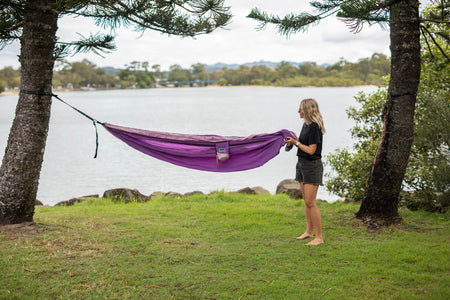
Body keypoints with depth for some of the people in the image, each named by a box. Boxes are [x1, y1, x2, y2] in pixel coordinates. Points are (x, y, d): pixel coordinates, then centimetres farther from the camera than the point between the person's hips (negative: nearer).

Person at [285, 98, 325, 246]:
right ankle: (309, 232, 25)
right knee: (306, 201, 14)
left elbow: (311, 150, -19)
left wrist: (296, 142, -12)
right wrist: (293, 142, 5)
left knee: (310, 202, -9)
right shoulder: (306, 124, 10)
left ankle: (319, 237, -3)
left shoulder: (315, 127, -17)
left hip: (312, 166, -9)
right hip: (302, 164, 9)